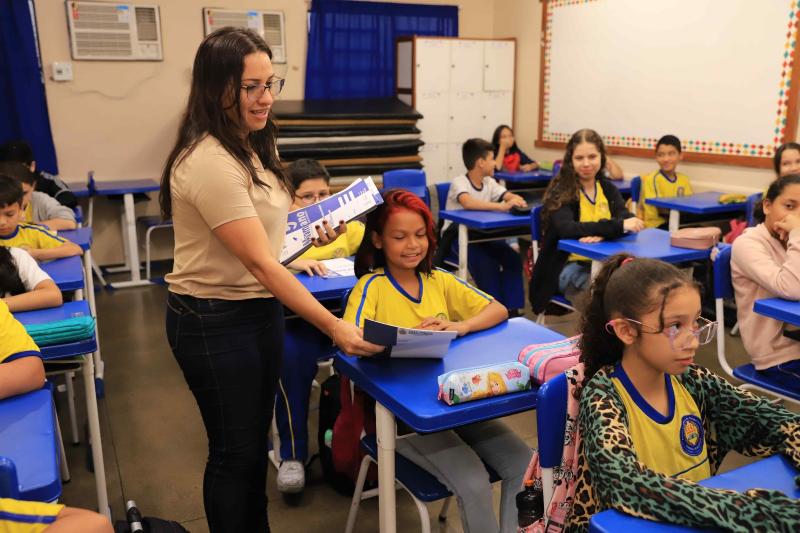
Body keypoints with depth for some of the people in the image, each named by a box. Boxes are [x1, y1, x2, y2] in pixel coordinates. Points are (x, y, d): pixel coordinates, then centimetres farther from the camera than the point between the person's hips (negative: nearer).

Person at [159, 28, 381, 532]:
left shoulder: (249, 148, 6)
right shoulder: (209, 162, -25)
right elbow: (260, 264, -27)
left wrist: (307, 234, 5)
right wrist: (334, 326, -27)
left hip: (260, 309, 9)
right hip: (216, 322, -9)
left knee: (256, 439, 21)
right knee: (234, 450, 9)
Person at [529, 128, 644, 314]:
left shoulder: (608, 188, 10)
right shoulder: (560, 192, -6)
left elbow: (627, 221, -7)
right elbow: (566, 229, -25)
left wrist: (600, 233, -28)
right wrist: (618, 225, -32)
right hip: (569, 266, -4)